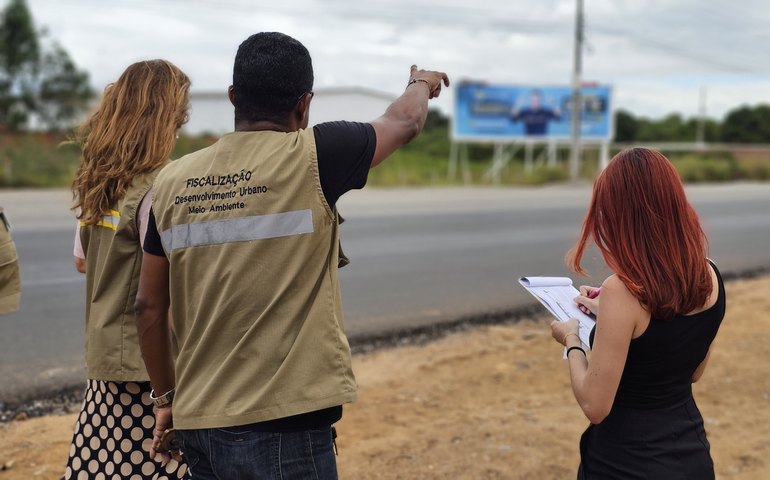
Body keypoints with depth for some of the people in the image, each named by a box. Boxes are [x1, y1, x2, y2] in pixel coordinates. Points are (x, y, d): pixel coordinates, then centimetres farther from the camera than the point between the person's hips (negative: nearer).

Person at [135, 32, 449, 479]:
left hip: (199, 423, 5)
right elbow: (404, 122, 9)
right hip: (282, 429, -5)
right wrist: (421, 83, 30)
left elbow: (149, 306, 9)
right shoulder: (312, 159, -10)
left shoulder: (173, 181, 2)